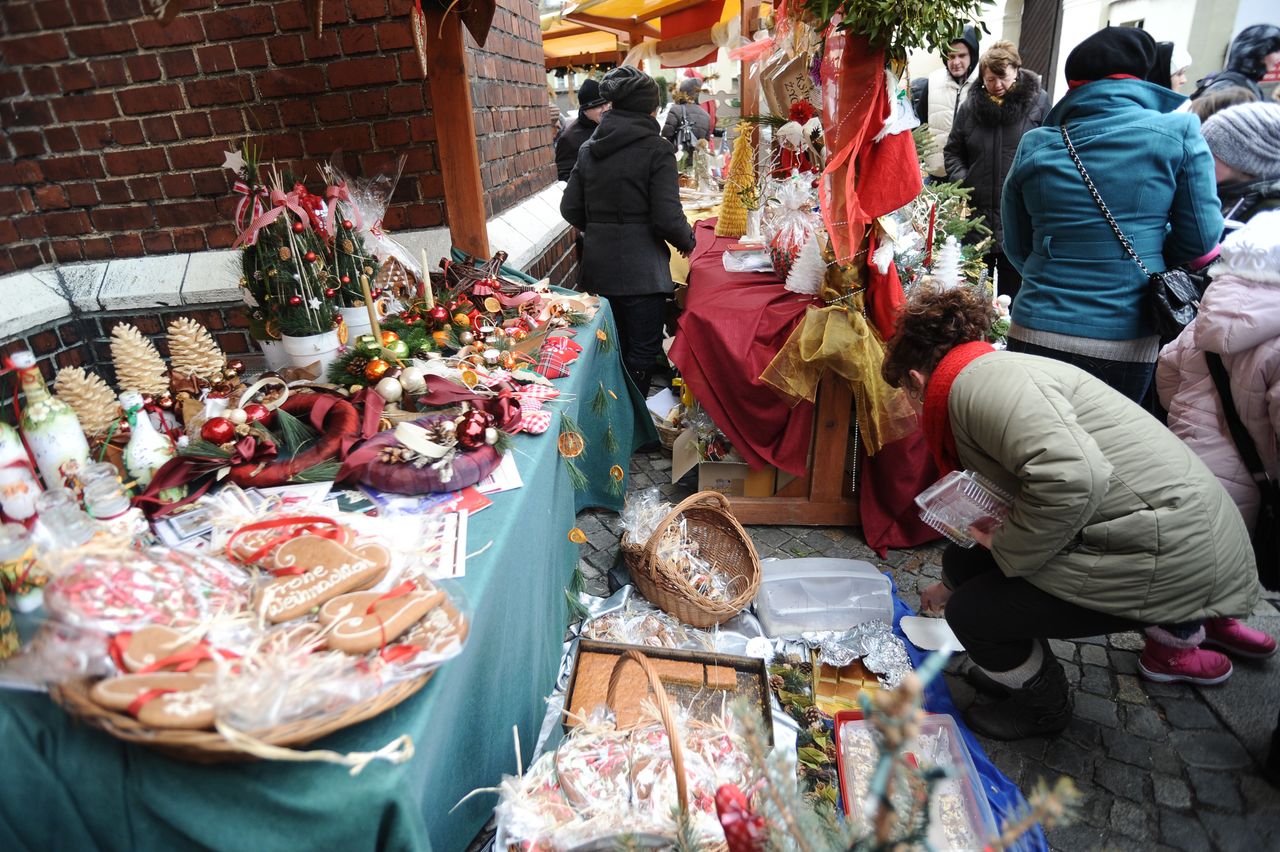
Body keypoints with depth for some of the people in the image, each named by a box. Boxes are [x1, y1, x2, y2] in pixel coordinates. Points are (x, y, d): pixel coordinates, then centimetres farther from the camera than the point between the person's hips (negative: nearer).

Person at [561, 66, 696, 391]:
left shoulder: (589, 148, 7)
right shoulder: (656, 149, -11)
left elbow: (570, 209, 7)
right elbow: (667, 218, -16)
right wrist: (688, 241, 3)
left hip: (598, 264, 7)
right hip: (640, 268, -6)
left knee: (615, 345, 21)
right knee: (643, 352, 5)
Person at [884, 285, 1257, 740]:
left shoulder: (979, 379, -19)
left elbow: (1072, 476, -37)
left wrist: (1006, 545, -17)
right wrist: (951, 583, 40)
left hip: (1173, 555, -10)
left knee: (972, 613, -5)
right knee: (965, 561, 9)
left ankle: (1042, 707, 24)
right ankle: (1019, 669, 34)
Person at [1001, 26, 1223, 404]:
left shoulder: (1034, 146, 0)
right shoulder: (1178, 132, -4)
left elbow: (1016, 249, 6)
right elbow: (1201, 241, -1)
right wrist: (1145, 256, 18)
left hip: (1036, 334, 1)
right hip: (1127, 344, 0)